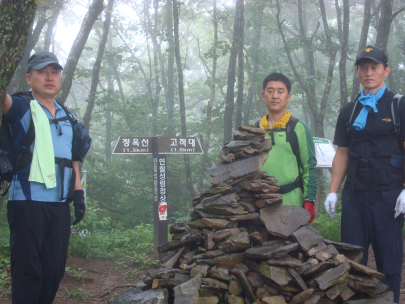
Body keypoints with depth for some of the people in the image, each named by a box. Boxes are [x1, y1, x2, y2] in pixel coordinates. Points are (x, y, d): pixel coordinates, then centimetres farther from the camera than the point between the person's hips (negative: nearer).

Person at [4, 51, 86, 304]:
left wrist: (78, 193, 15)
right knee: (28, 269, -6)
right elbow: (5, 101, -21)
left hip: (60, 204, 6)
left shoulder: (67, 118, 20)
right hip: (27, 202, -5)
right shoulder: (20, 108, 2)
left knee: (54, 270, 5)